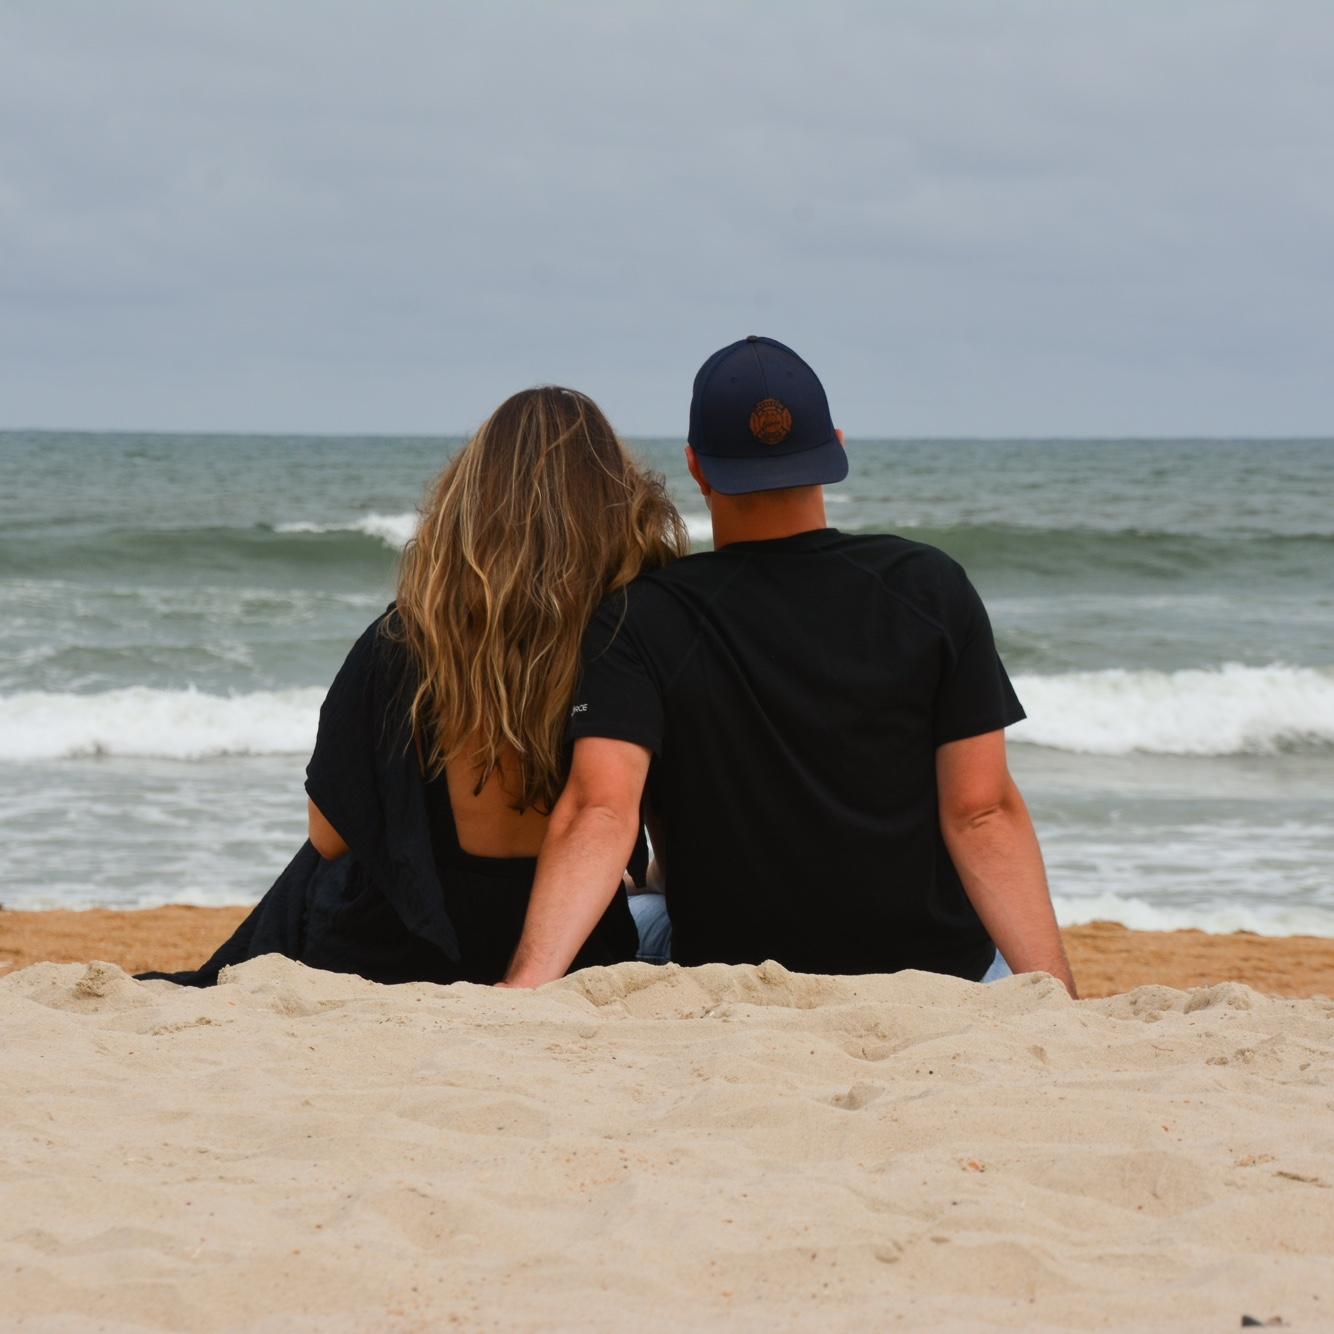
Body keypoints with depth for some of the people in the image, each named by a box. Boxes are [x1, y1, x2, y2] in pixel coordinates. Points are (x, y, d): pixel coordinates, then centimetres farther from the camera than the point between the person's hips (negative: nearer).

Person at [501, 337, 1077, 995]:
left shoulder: (638, 620, -9)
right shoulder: (930, 588, -6)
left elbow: (599, 811, -23)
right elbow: (981, 812, -13)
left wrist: (526, 983, -31)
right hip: (941, 976, 1)